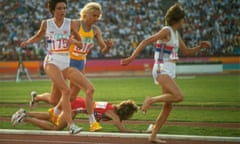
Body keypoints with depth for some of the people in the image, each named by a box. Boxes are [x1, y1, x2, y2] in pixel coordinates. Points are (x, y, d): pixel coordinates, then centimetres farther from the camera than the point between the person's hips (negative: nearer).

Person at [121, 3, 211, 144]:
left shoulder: (176, 34, 15)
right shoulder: (166, 31, -11)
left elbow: (186, 52, 24)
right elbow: (146, 41, -15)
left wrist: (200, 47, 7)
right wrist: (132, 57, -21)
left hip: (170, 71, 9)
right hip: (162, 70, -9)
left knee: (168, 106, 6)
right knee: (179, 96, -26)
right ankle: (151, 100, -11)